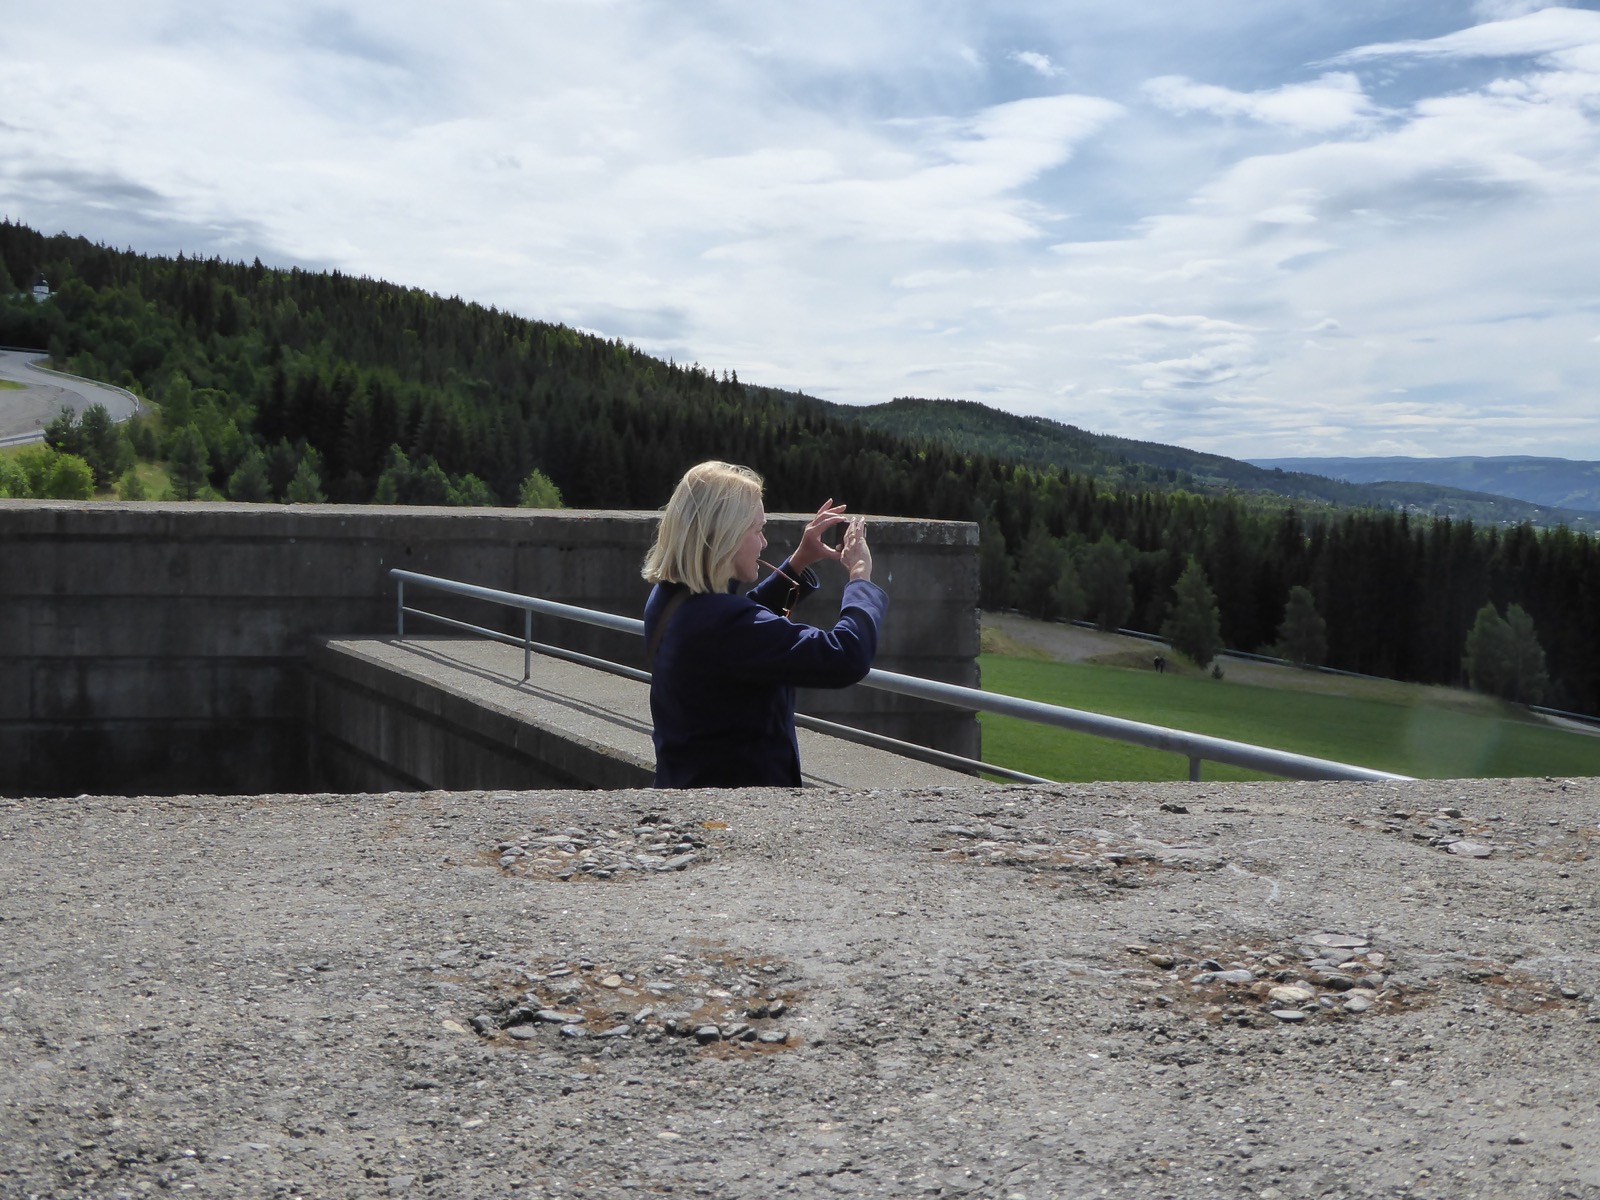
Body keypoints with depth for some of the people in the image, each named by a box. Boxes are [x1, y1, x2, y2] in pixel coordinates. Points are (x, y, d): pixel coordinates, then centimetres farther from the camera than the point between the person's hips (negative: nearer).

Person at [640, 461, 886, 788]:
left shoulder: (668, 598, -1)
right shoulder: (722, 623, -30)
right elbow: (846, 658, -30)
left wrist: (798, 563, 11)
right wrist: (860, 576, -15)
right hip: (744, 781, -9)